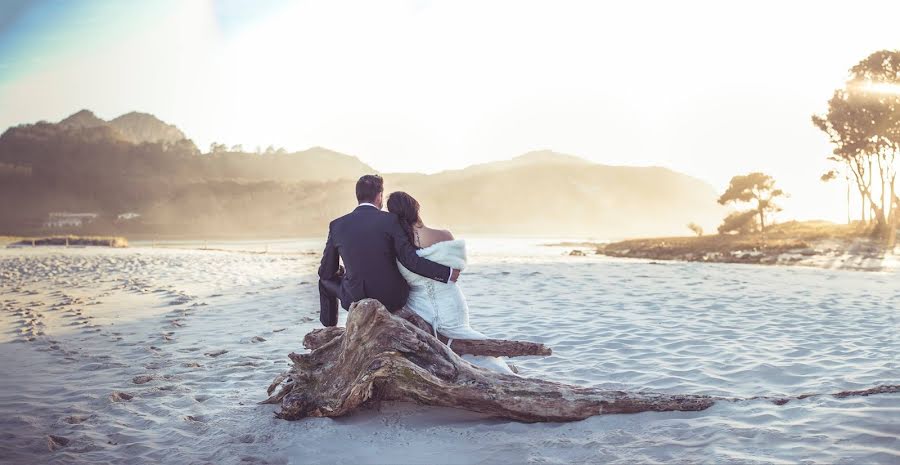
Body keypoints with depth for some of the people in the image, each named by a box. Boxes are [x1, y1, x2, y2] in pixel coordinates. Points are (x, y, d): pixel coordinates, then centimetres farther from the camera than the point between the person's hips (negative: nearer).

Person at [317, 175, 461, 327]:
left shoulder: (337, 225, -3)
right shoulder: (390, 220, -10)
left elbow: (326, 272, 3)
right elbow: (410, 260, -15)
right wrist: (447, 273, -7)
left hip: (355, 300, 1)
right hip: (392, 300, -1)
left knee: (326, 280, 32)